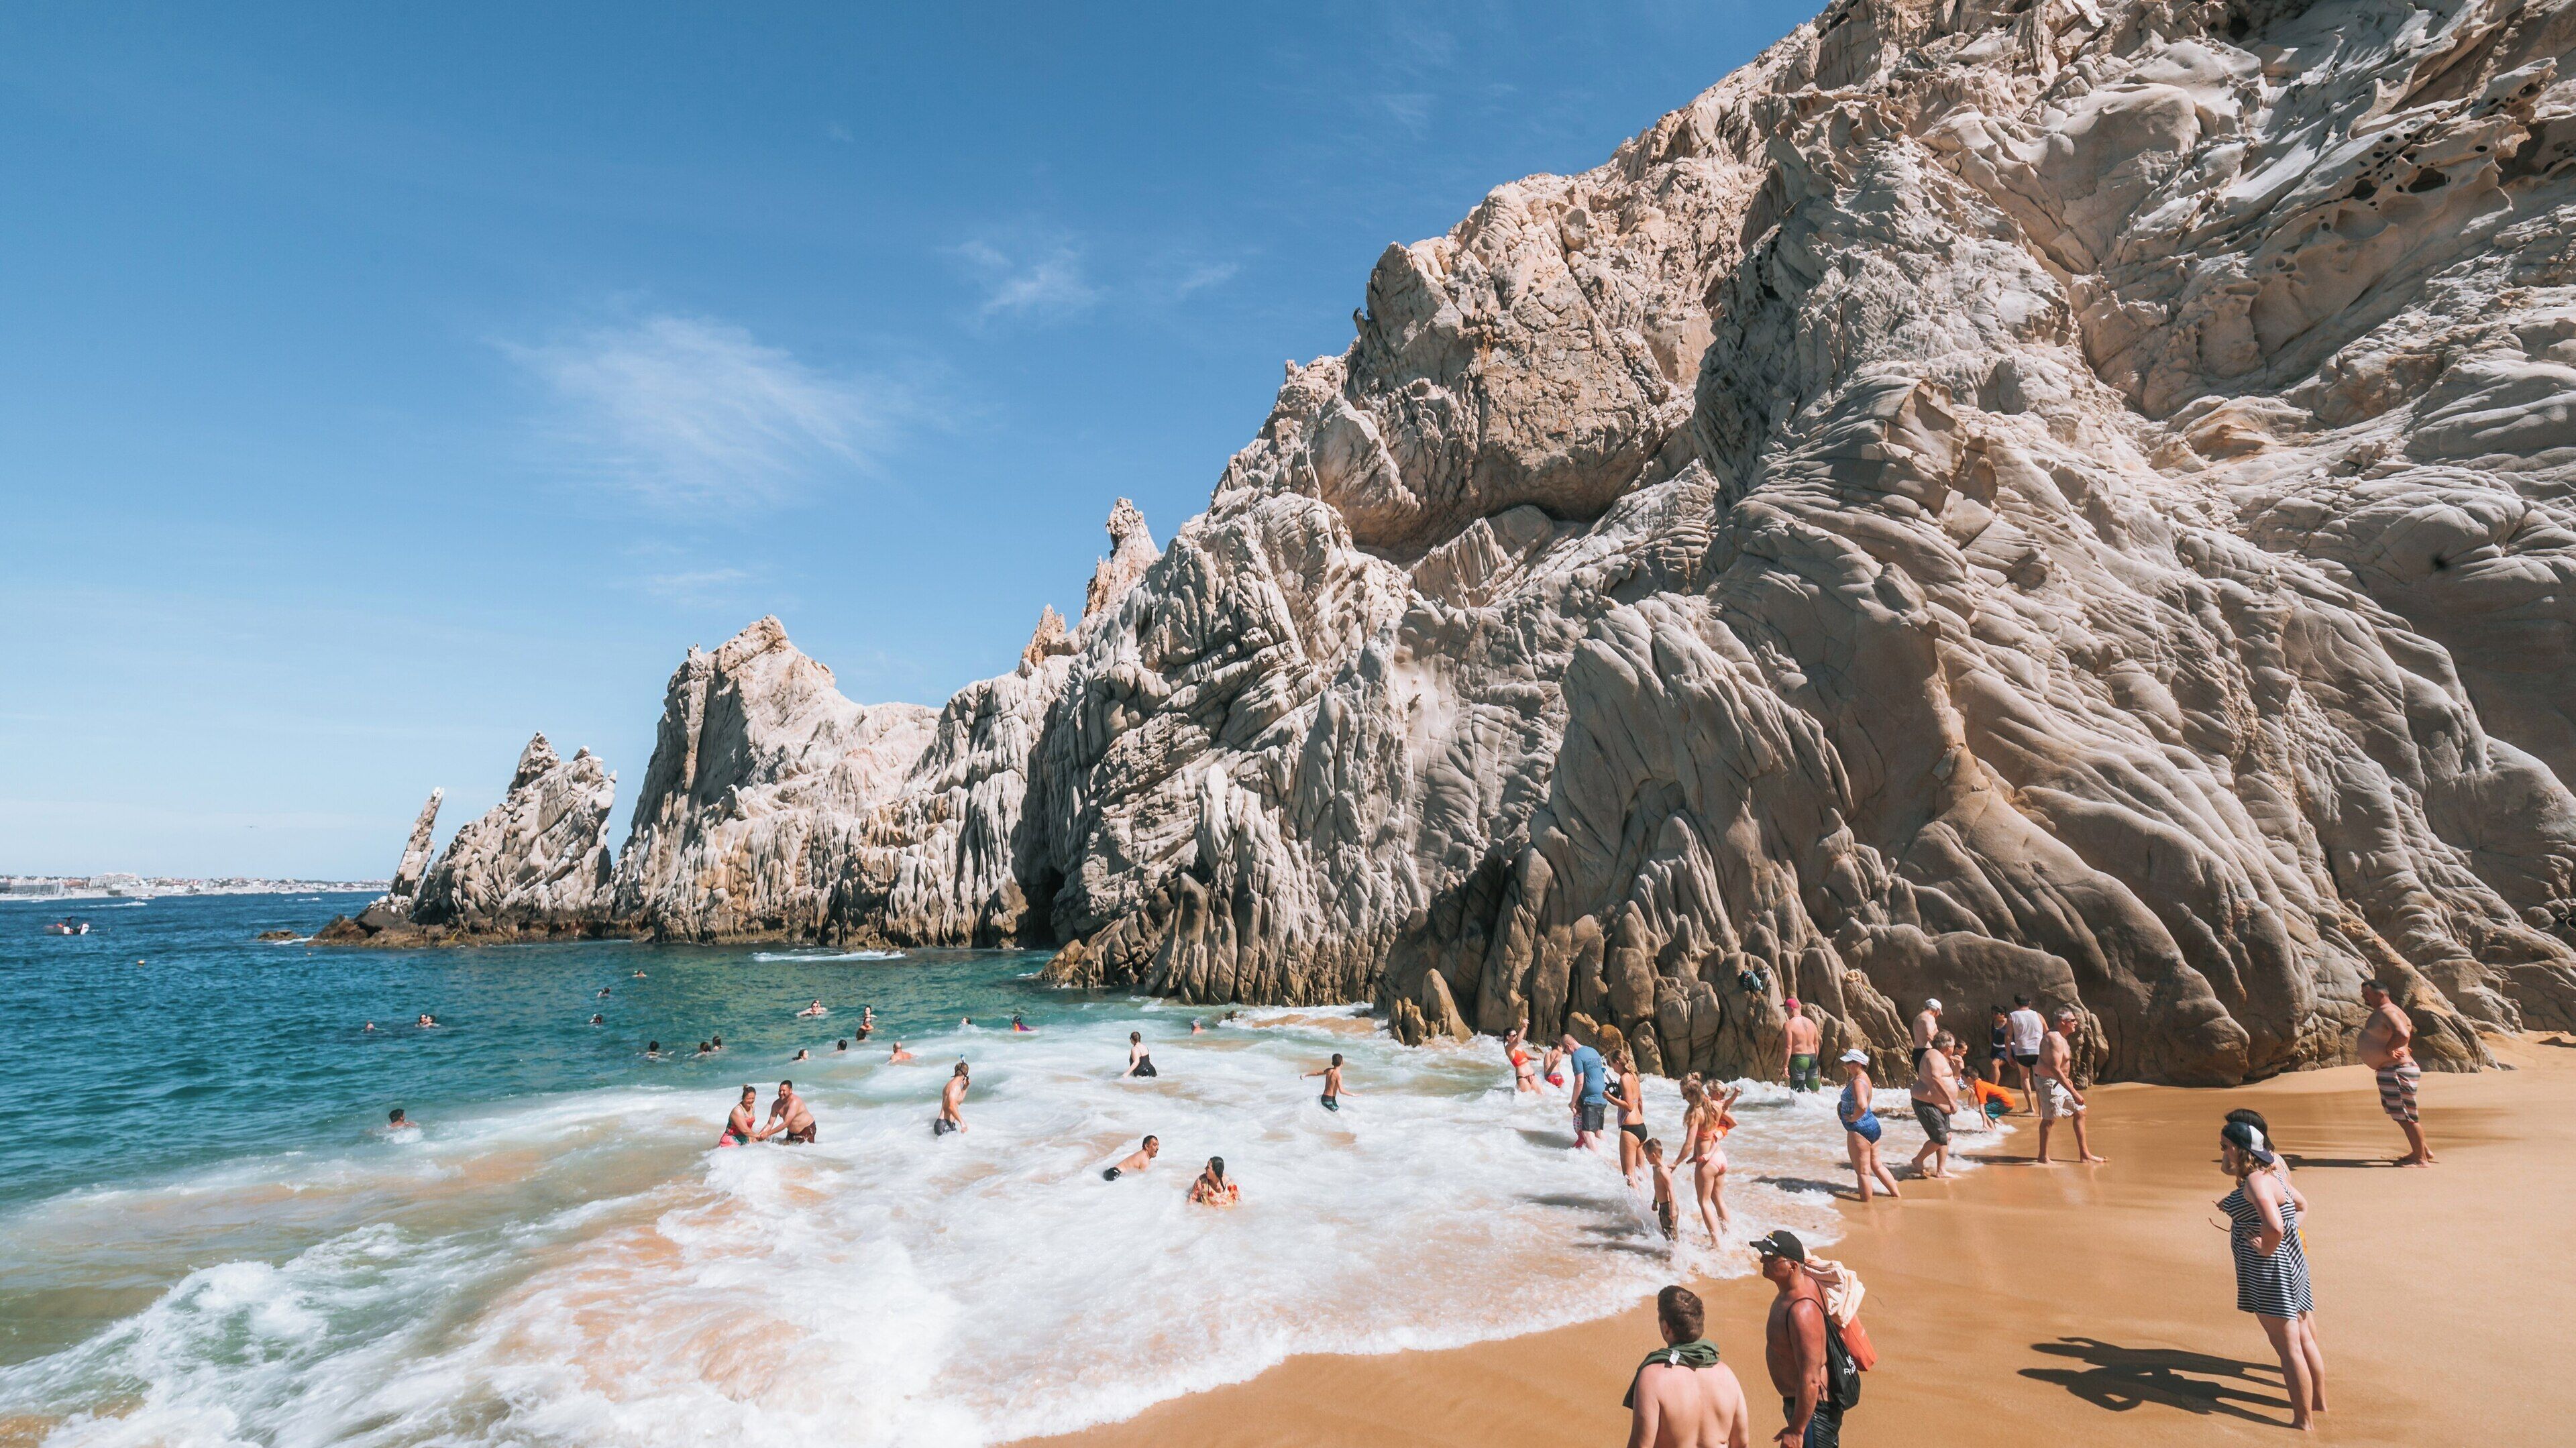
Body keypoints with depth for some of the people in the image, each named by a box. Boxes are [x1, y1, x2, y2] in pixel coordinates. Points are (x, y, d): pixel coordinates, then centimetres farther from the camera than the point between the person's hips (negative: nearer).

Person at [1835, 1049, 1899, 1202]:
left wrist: (1852, 1118, -21)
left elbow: (1862, 1106, -39)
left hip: (1859, 1129, -10)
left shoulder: (1857, 1082, -22)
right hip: (1871, 1125, 10)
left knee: (1862, 1171, 2)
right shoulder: (1863, 1077, 10)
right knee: (1876, 1166, 23)